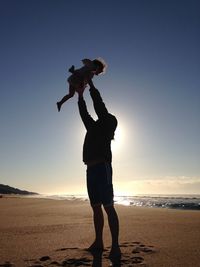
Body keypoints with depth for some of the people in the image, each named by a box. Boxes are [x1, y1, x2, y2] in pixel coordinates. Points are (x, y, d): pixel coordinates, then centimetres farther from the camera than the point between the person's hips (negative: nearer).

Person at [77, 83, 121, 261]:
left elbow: (99, 104, 1)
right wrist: (80, 95, 36)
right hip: (91, 169, 8)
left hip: (102, 167, -8)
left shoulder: (107, 124, 6)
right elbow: (84, 113, 33)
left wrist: (91, 85, 13)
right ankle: (98, 242, 18)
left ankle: (115, 246, -4)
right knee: (96, 207, 9)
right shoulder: (94, 127, 24)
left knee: (108, 207, -8)